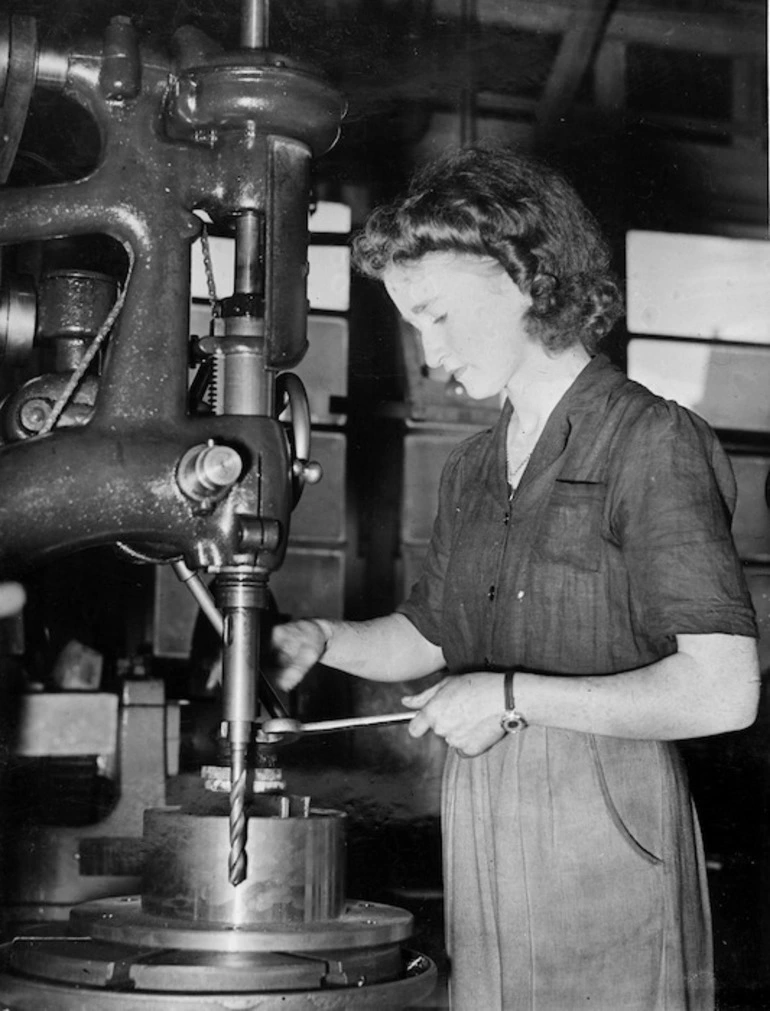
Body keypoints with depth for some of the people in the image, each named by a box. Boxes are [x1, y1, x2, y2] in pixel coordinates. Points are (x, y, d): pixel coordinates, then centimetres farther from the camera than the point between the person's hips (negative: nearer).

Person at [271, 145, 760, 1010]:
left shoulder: (651, 442, -10)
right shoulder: (472, 469, 12)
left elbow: (723, 692, -17)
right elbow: (425, 632, 26)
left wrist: (513, 696, -16)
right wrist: (321, 639, 7)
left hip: (607, 837, -6)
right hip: (480, 837, 6)